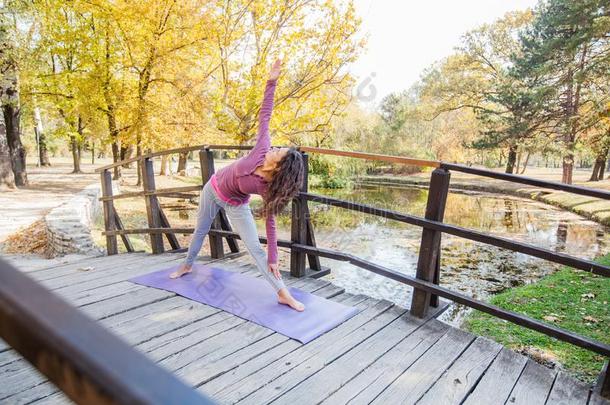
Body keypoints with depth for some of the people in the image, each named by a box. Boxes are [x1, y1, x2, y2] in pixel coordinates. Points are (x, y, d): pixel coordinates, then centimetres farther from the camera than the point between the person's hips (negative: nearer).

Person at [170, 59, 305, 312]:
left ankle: (282, 293, -4)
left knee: (255, 248, -12)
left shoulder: (270, 189, -36)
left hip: (236, 205, -4)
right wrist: (272, 82, -29)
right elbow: (265, 116, -26)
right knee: (201, 230, 23)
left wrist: (273, 258, -26)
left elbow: (270, 222, -27)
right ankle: (187, 265, 50)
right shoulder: (262, 149, -34)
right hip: (213, 189, 4)